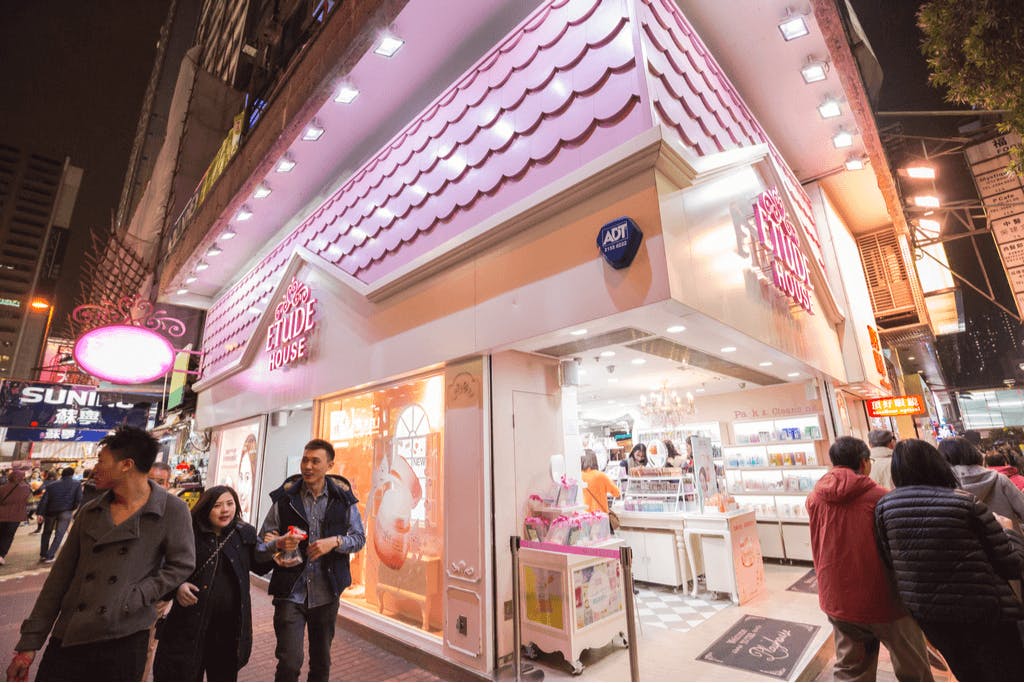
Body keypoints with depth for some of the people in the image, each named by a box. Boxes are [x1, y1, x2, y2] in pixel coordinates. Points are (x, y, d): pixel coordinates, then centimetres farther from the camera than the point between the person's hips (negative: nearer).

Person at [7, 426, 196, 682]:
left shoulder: (172, 510, -11)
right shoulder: (90, 512, 5)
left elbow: (182, 565, -8)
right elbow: (61, 574, 8)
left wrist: (133, 598, -14)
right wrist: (30, 642, 8)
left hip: (124, 639, -4)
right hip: (66, 639, 4)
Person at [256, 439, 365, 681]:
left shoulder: (343, 497, -5)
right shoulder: (284, 498, -6)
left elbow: (359, 538, 1)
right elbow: (261, 547, -1)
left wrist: (334, 541, -17)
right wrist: (278, 544, -22)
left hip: (326, 593, 2)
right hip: (291, 593, -1)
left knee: (321, 660, 19)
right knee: (289, 662, -5)